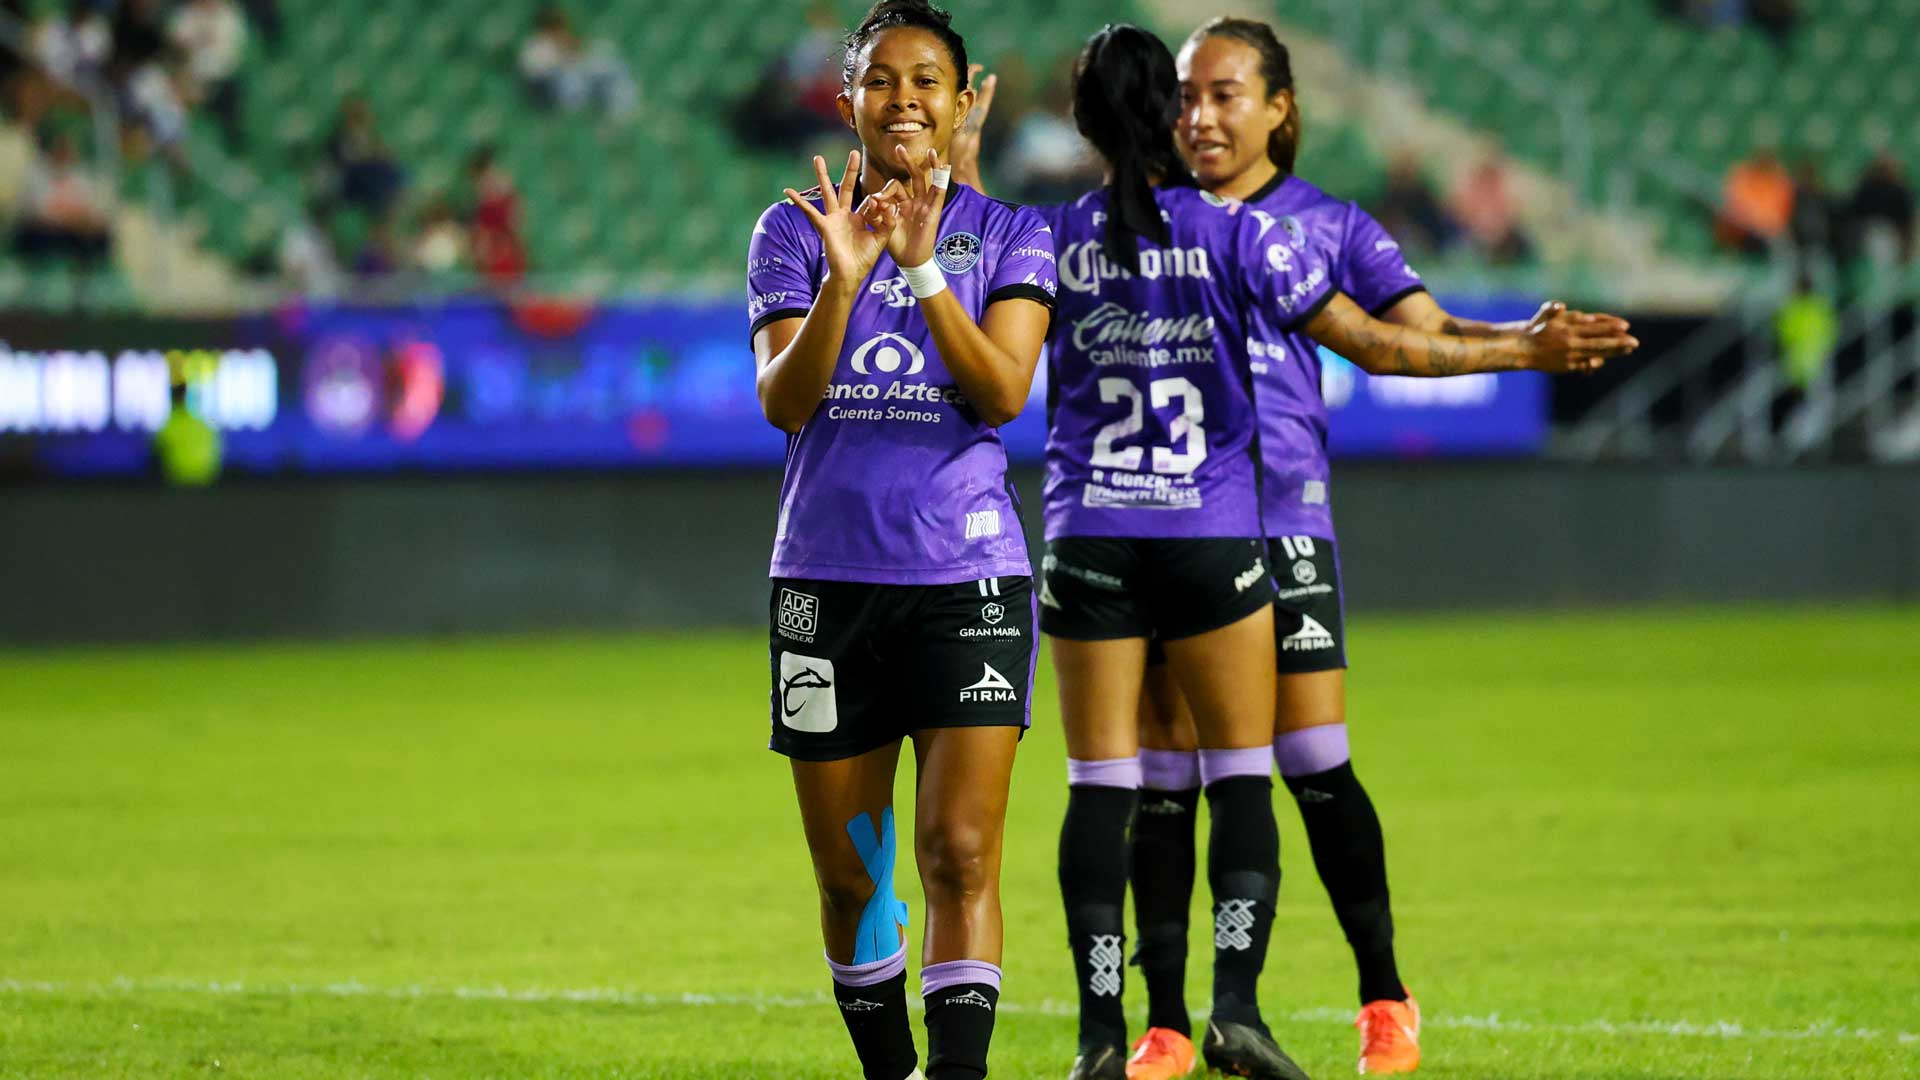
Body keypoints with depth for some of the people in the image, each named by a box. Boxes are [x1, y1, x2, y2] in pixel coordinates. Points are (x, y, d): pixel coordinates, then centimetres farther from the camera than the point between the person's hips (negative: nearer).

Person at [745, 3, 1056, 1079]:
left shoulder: (1008, 237, 4)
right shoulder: (794, 232, 5)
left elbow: (1005, 391, -10)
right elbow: (784, 401, -7)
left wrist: (923, 269, -21)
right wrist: (841, 279, -22)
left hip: (967, 574, -2)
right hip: (827, 575, 2)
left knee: (961, 853, -13)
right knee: (849, 873, 7)